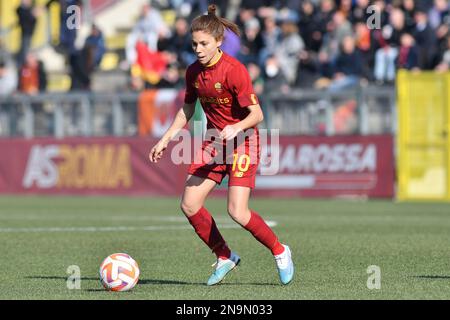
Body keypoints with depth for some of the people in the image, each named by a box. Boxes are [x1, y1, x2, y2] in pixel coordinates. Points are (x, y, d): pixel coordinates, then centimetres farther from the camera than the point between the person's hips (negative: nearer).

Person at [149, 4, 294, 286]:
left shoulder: (234, 70, -20)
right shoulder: (194, 72, 0)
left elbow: (257, 115, -20)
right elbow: (187, 109, 16)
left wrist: (236, 128, -37)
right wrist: (165, 139, 12)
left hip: (242, 141, -7)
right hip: (214, 142, 7)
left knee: (237, 212, -17)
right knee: (189, 205, -4)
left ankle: (280, 252, 8)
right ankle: (225, 257, 14)